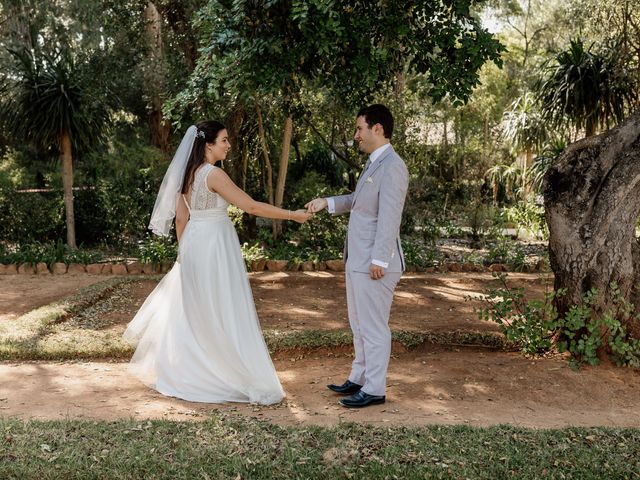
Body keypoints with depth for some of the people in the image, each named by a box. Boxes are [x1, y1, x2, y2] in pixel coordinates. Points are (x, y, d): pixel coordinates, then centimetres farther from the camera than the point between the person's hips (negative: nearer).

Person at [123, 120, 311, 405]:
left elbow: (180, 217, 13)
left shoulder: (189, 173, 8)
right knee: (223, 312, -2)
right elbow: (252, 207, -20)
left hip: (193, 244, 9)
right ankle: (244, 379, 8)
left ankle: (180, 373, 31)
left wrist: (183, 249, 22)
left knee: (192, 312, 18)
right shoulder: (214, 174, -17)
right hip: (214, 246, -9)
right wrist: (293, 215, -14)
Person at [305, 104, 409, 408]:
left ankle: (374, 389, 13)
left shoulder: (392, 166, -17)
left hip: (374, 263, -10)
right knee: (359, 324, 19)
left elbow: (389, 217, -22)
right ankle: (359, 378, 32)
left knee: (373, 326, 1)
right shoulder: (374, 164, 14)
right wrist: (327, 203, 14)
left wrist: (379, 260, -23)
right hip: (358, 260, 10)